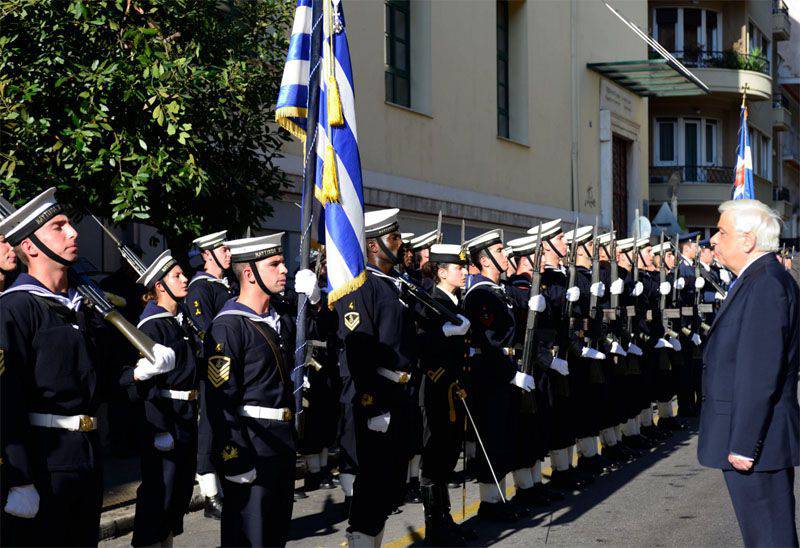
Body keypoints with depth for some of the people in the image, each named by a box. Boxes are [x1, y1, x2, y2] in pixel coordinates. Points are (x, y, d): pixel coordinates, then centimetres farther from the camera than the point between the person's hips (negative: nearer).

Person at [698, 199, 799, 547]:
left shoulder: (766, 285, -18)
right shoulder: (758, 281, 15)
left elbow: (760, 374, -23)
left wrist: (743, 445, -23)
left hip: (756, 440, -10)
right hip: (756, 440, 10)